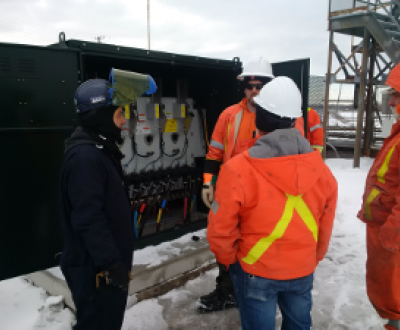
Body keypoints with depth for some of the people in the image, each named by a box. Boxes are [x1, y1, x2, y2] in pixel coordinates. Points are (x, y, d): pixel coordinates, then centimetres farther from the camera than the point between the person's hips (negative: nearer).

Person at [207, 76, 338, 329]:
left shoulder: (237, 170, -26)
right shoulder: (321, 170, -11)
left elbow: (220, 230, -17)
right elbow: (325, 228, 1)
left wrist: (228, 261, 3)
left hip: (257, 272, -3)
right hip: (303, 271, 4)